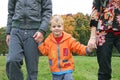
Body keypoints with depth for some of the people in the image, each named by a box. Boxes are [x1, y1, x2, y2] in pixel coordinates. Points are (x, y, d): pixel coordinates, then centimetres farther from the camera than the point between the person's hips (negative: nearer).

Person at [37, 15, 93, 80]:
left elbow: (78, 47, -6)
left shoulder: (68, 39, -6)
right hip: (55, 70, 2)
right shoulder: (48, 40, 0)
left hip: (67, 69, -2)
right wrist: (40, 43, -6)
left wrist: (86, 49, -23)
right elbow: (45, 51, 3)